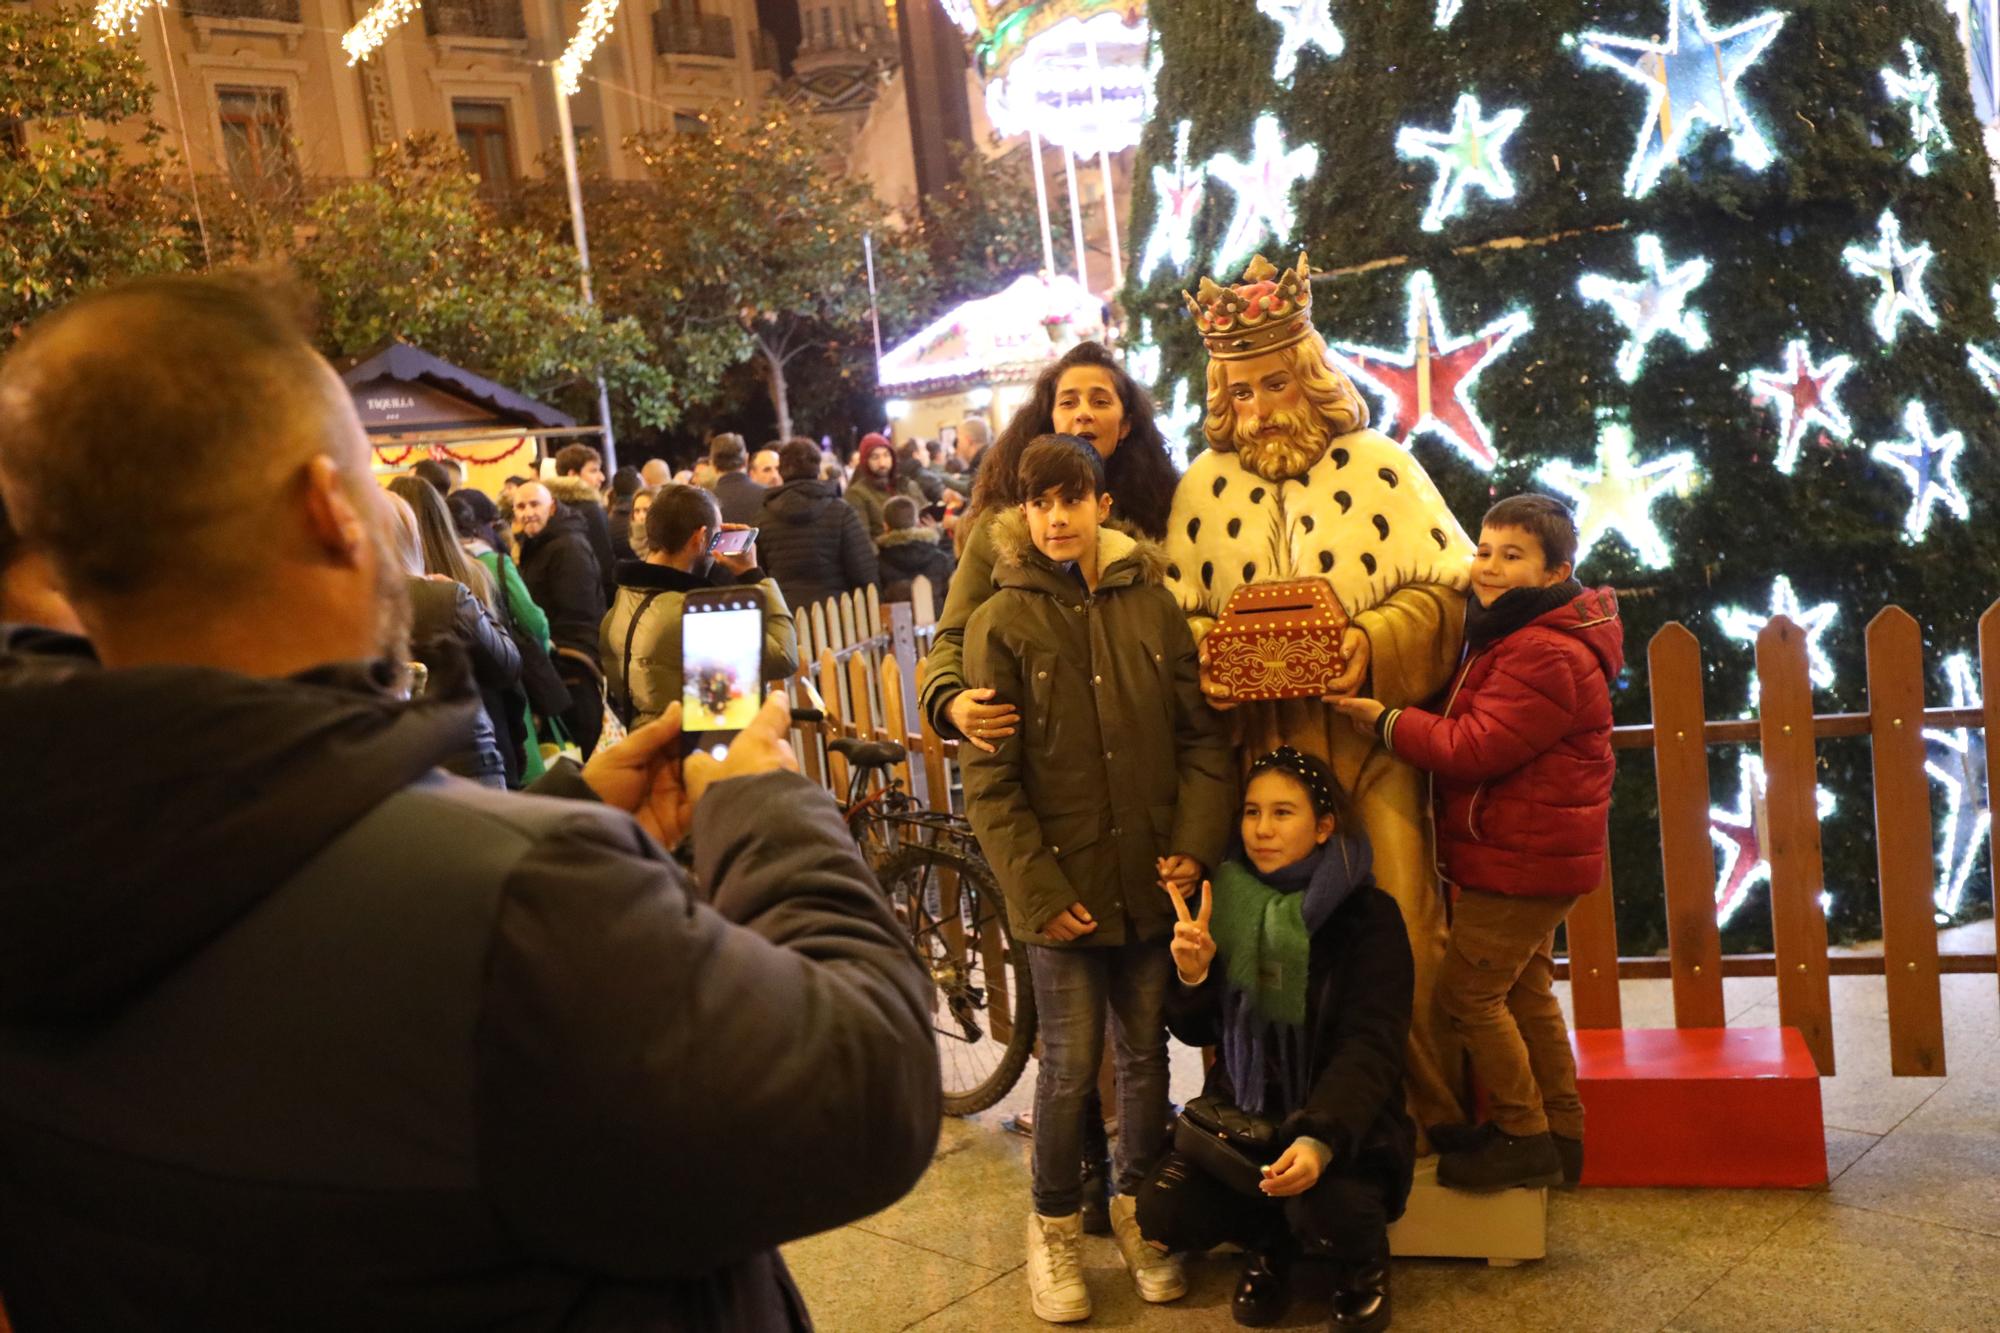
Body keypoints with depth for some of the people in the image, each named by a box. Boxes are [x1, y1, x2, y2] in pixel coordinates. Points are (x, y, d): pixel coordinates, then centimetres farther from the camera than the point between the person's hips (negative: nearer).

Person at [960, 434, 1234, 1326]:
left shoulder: (1152, 606, 2)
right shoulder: (1002, 623, -5)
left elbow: (1203, 735, 4)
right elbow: (988, 779, -7)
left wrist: (1195, 844, -6)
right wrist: (1035, 890, -12)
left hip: (1151, 880, 3)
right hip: (1063, 887, -2)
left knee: (1144, 1055, 14)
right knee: (1069, 1066, 4)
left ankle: (1137, 1206, 34)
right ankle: (1056, 1226, 25)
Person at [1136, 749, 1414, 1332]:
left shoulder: (1367, 914, -12)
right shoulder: (1225, 903, 0)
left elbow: (1372, 1047, -21)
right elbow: (1198, 1034, 7)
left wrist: (1320, 1137, -39)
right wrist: (1192, 975, -16)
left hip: (1344, 1116, -4)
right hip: (1241, 1108, 4)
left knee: (1326, 1205, -33)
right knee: (1161, 1212, -18)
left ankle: (1364, 1265, 5)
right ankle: (1268, 1242, 15)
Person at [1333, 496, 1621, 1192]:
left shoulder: (1547, 657, -23)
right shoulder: (1513, 638, 13)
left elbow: (1474, 748, -26)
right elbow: (1472, 732, 18)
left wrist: (1385, 720, -18)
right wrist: (1401, 720, 2)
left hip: (1525, 858, -11)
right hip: (1526, 854, 11)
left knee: (1467, 991, -5)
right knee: (1524, 990, 18)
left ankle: (1523, 1137, 7)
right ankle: (1559, 1133, 29)